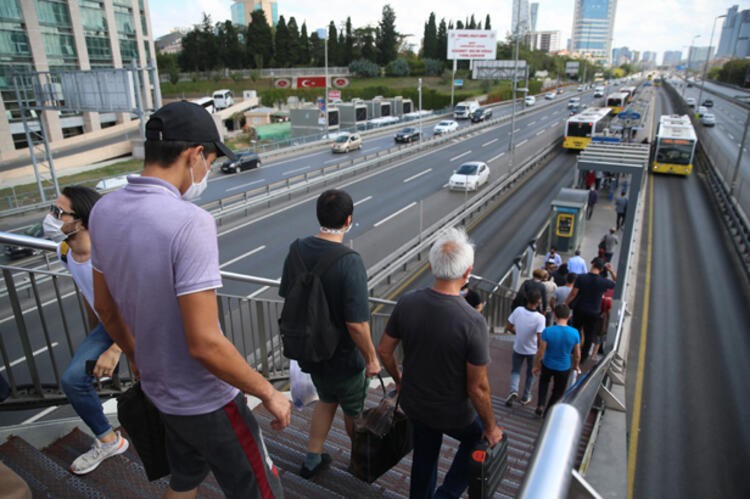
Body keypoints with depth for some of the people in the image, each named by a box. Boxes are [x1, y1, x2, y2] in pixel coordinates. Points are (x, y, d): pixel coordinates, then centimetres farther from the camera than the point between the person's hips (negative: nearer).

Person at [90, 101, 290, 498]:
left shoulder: (104, 211, -4)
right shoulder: (189, 221, -29)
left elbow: (105, 306, 8)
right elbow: (205, 344, -29)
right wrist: (269, 393, -15)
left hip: (159, 390, 7)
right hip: (207, 401, -7)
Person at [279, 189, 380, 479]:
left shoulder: (297, 249, -10)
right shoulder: (350, 263, -30)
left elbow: (287, 297, 2)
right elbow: (356, 324, -29)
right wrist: (372, 358, -13)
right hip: (343, 356, -5)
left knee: (327, 400, 30)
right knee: (353, 409, 22)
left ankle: (312, 460, 40)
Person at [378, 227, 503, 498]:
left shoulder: (407, 303, -18)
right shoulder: (473, 322, -31)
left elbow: (384, 350, -5)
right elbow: (478, 388, -22)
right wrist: (491, 427, -4)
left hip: (413, 403, 4)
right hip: (453, 414, -3)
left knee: (424, 455, 29)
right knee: (480, 440, 29)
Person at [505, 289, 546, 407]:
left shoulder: (518, 310, -18)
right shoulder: (540, 318, -27)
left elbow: (508, 327, -7)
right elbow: (539, 339, -28)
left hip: (518, 348, 2)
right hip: (532, 350, -1)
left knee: (515, 371, 21)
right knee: (530, 373, 23)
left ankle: (513, 391, -3)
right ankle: (526, 397, 34)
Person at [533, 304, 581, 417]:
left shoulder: (547, 331, -24)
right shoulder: (574, 333, -18)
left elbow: (540, 352, -17)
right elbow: (577, 355, -5)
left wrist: (536, 366, 0)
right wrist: (576, 365, 15)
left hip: (547, 365, 0)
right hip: (564, 368, 0)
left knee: (544, 382, 31)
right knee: (558, 391, 23)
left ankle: (540, 405, 23)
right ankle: (547, 412, 34)